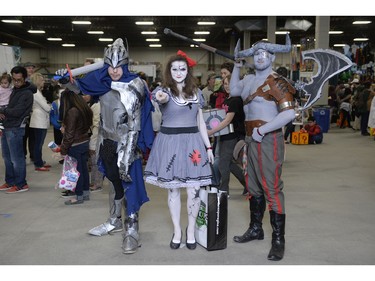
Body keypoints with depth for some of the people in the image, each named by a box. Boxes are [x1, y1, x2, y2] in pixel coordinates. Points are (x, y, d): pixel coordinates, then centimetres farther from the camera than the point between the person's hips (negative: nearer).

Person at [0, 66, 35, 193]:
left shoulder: (27, 93, -15)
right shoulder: (15, 90, 15)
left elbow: (17, 111, -21)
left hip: (16, 129, -9)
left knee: (16, 158, -2)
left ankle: (21, 184, 8)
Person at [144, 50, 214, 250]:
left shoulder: (196, 92, 9)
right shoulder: (164, 90, -3)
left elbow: (200, 122, 14)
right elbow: (162, 97, -30)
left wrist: (208, 146, 10)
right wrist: (160, 97, -54)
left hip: (192, 143, 2)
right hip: (170, 143, -2)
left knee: (193, 190, 0)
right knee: (173, 190, 7)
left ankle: (191, 230, 20)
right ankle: (177, 231, 23)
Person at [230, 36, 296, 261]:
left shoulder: (277, 82, -13)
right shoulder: (249, 80, 10)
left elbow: (289, 114, -23)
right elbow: (233, 91, 29)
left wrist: (262, 130, -20)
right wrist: (237, 66, 23)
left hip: (268, 140, -8)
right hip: (251, 139, 8)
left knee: (272, 189, -6)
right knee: (254, 187, 16)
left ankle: (279, 240, 3)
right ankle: (256, 229, 31)